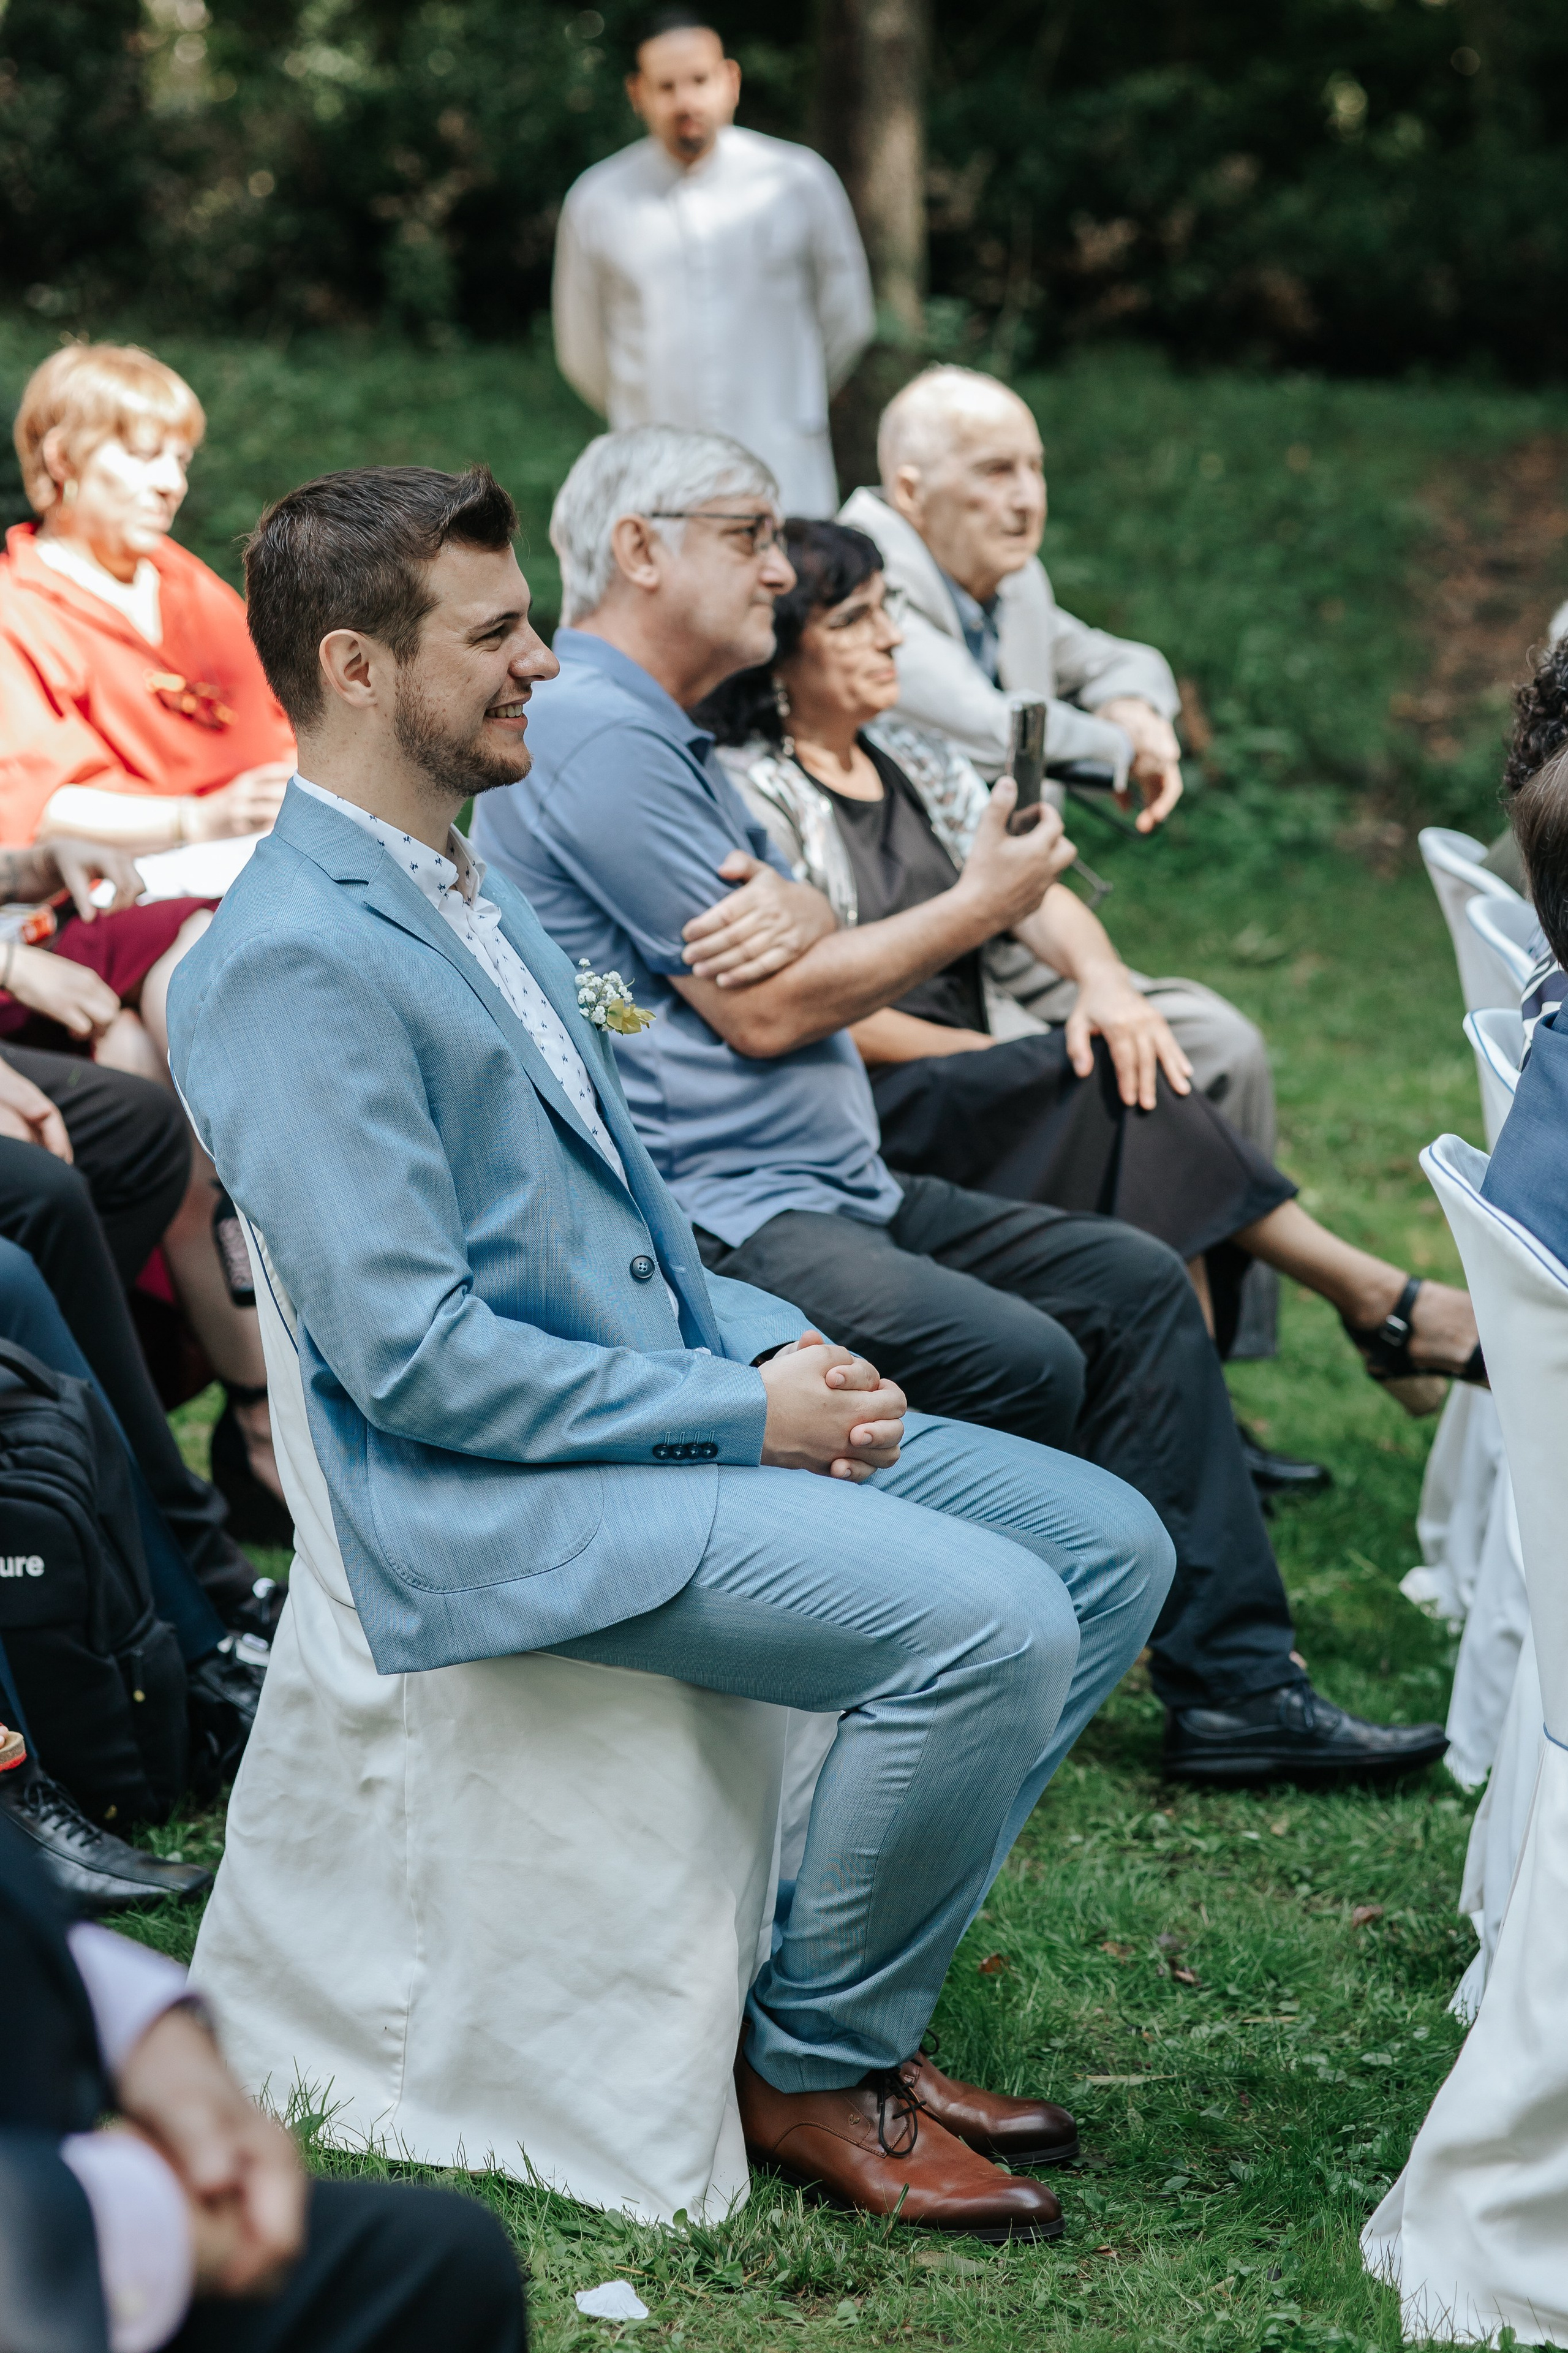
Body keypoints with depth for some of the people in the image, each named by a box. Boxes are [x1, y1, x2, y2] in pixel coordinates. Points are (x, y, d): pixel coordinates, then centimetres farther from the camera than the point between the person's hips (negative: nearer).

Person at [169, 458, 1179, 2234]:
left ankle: (853, 2001, 10)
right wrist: (743, 1411, -17)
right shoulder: (291, 962, -17)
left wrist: (773, 1349, 3)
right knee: (988, 1617, -25)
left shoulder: (472, 889, 16)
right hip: (496, 1503, -10)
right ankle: (812, 2069, -4)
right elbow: (413, 1355, -22)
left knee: (1107, 1543, 4)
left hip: (675, 1404, 10)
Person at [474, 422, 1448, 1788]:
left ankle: (1234, 1685, 4)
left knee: (1134, 1283, 4)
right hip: (707, 1221, -11)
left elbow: (800, 957, 13)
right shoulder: (593, 732, -14)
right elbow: (765, 1012, -17)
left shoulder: (664, 732, 21)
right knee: (1017, 1359, -27)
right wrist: (982, 906, -4)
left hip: (833, 1189, 11)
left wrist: (795, 915, -14)